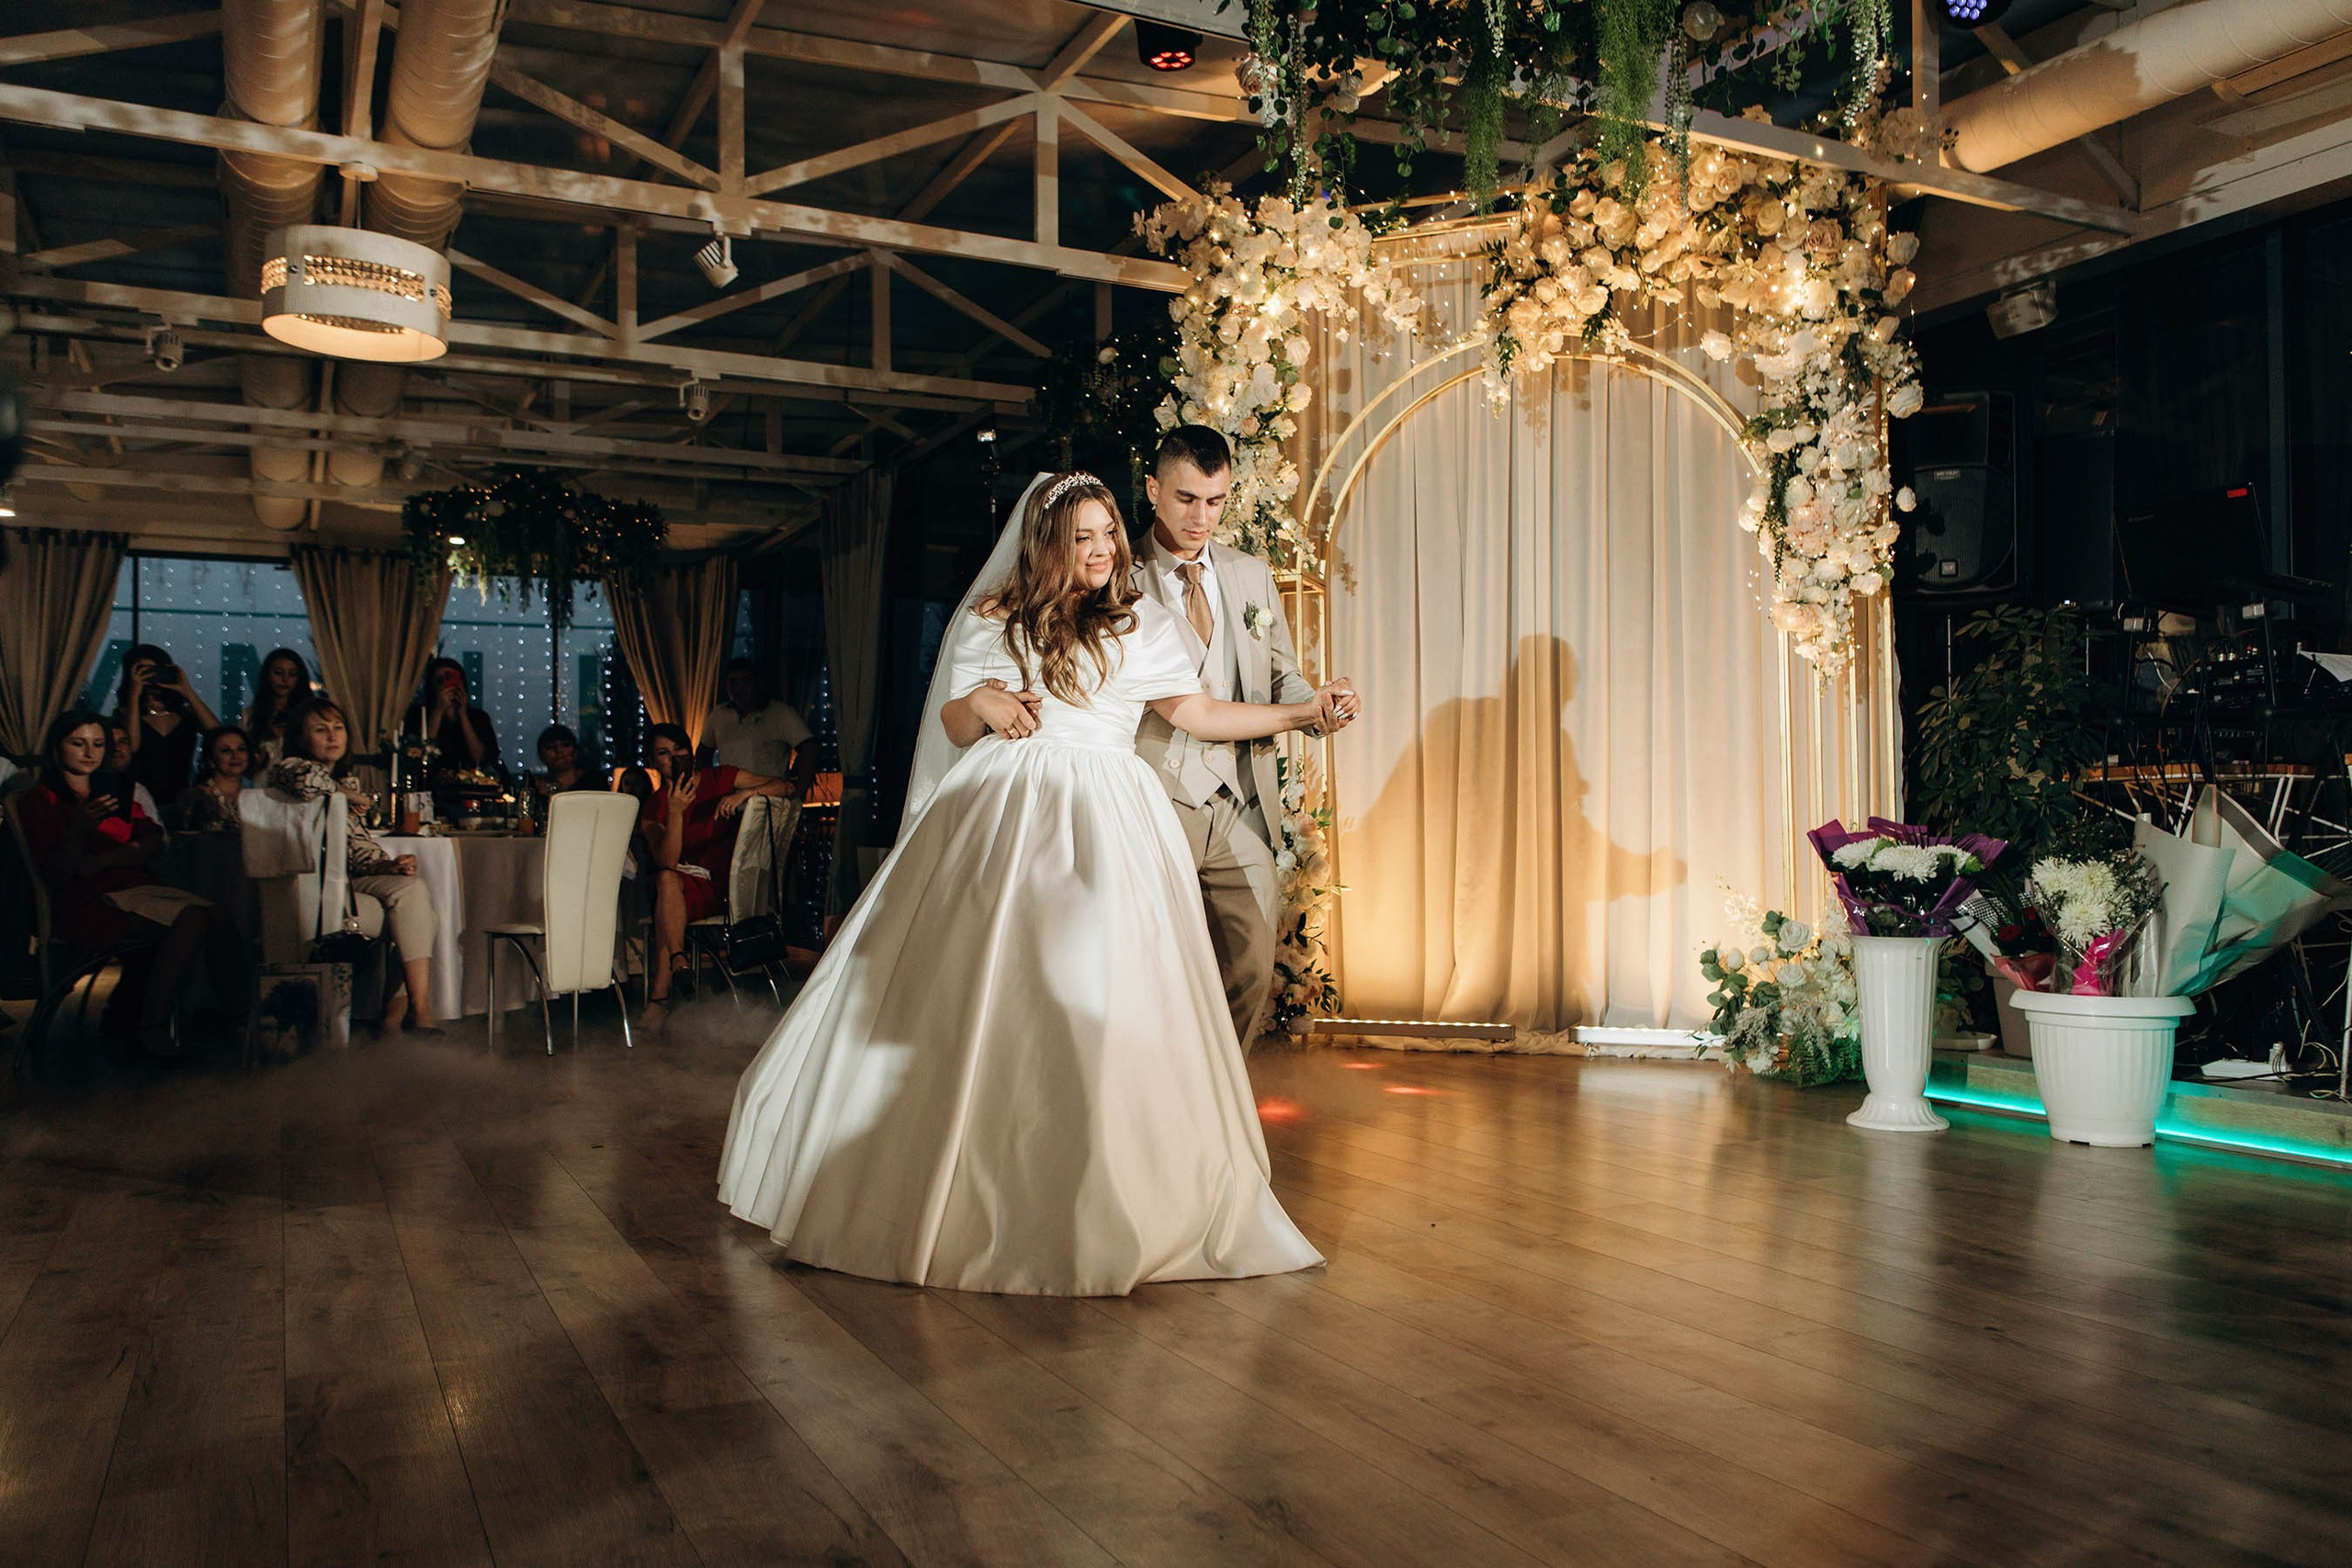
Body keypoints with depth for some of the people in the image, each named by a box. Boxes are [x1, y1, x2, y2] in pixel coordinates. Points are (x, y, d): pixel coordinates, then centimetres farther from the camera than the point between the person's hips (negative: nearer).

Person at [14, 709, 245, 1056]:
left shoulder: (114, 790, 24)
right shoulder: (40, 801, 6)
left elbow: (153, 844, 8)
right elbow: (56, 876, -6)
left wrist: (103, 860, -9)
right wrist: (78, 828, -22)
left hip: (137, 888, 6)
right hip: (86, 904, -6)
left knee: (215, 920, -25)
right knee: (194, 919, -30)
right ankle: (153, 1025, -22)